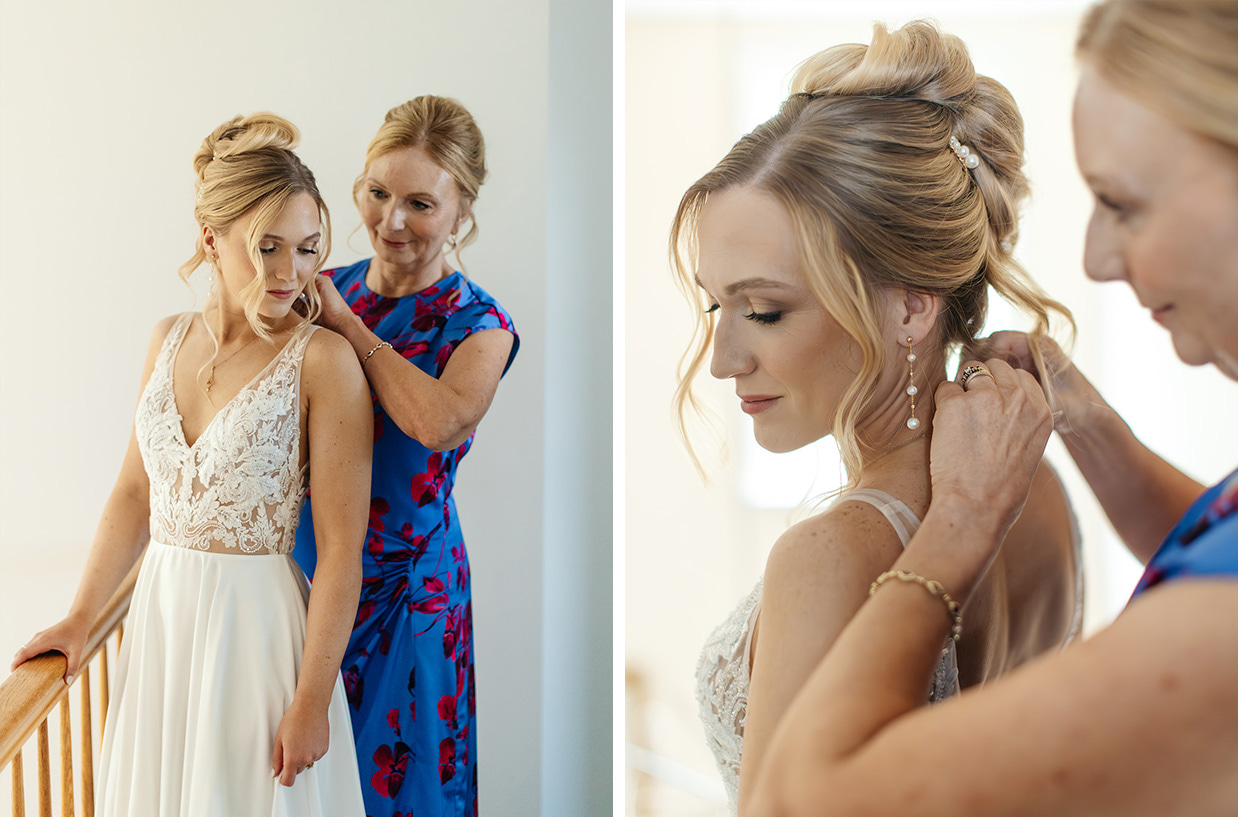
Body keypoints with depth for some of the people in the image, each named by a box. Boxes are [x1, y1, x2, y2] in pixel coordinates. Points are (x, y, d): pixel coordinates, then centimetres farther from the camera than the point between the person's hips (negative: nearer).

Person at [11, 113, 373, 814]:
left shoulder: (324, 359, -14)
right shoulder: (169, 340, 5)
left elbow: (342, 547, -15)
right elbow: (136, 493, 12)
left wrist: (312, 701, -16)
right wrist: (80, 619, 8)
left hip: (259, 625, -5)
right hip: (159, 618, 5)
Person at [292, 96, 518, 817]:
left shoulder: (478, 324, -9)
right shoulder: (327, 291, 3)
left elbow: (443, 422, -30)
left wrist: (348, 325, -23)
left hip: (406, 591, -3)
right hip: (303, 565, 4)